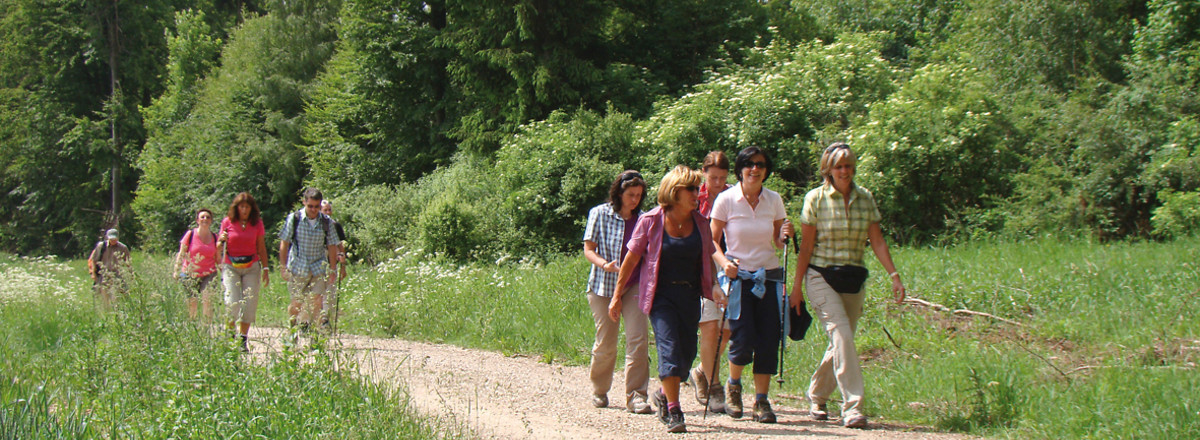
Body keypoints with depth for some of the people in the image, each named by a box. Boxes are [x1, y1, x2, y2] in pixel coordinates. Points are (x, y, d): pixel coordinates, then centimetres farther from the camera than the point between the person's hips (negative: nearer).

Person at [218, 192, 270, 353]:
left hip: (251, 267, 2)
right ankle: (229, 334, 6)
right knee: (232, 302, -14)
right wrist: (221, 240, -16)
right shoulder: (227, 222, 0)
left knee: (250, 302, -4)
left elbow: (261, 248, 9)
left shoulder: (257, 223, 4)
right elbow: (218, 247, 7)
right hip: (231, 266, -2)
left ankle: (243, 338, 7)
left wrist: (265, 268, 6)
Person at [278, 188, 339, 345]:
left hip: (318, 268, 1)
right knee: (296, 303, 2)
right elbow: (284, 244, 1)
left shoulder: (326, 222, 2)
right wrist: (284, 267, -2)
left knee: (316, 302, -6)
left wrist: (333, 270, 7)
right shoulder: (294, 219, -3)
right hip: (297, 268, -1)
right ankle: (292, 331, 23)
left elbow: (332, 247, 8)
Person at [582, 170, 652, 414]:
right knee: (606, 342, 2)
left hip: (634, 287, 2)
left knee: (638, 339, -12)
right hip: (603, 286, -2)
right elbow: (588, 249, -1)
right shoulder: (600, 214, 0)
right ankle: (599, 391, 25)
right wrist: (605, 264, -20)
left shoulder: (643, 219, 7)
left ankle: (636, 395, -8)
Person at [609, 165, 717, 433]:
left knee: (687, 352, 7)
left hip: (689, 295, 5)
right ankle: (673, 412, -16)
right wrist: (617, 295, 2)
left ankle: (664, 395, 34)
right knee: (669, 348, -16)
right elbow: (631, 259, 0)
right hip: (661, 294, -4)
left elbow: (708, 258, 16)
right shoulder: (651, 221, -6)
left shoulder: (700, 223, 7)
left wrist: (714, 287, 2)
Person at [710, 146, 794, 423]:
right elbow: (712, 239, 0)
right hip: (738, 276, -3)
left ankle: (761, 401, 7)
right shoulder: (726, 200, -5)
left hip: (768, 277, 3)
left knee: (768, 340, -5)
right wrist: (724, 262, -18)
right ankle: (733, 385, 19)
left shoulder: (774, 200, 4)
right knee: (743, 340, -11)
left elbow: (778, 242, 12)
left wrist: (785, 234, -10)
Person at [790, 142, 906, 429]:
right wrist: (797, 286, -3)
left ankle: (816, 396, 29)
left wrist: (894, 275, -3)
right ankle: (852, 407, -22)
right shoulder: (815, 198, -4)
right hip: (821, 277, -4)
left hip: (853, 280, 4)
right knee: (841, 333, -19)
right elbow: (806, 246, -2)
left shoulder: (865, 199, 6)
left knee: (840, 344, 6)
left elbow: (877, 241, 7)